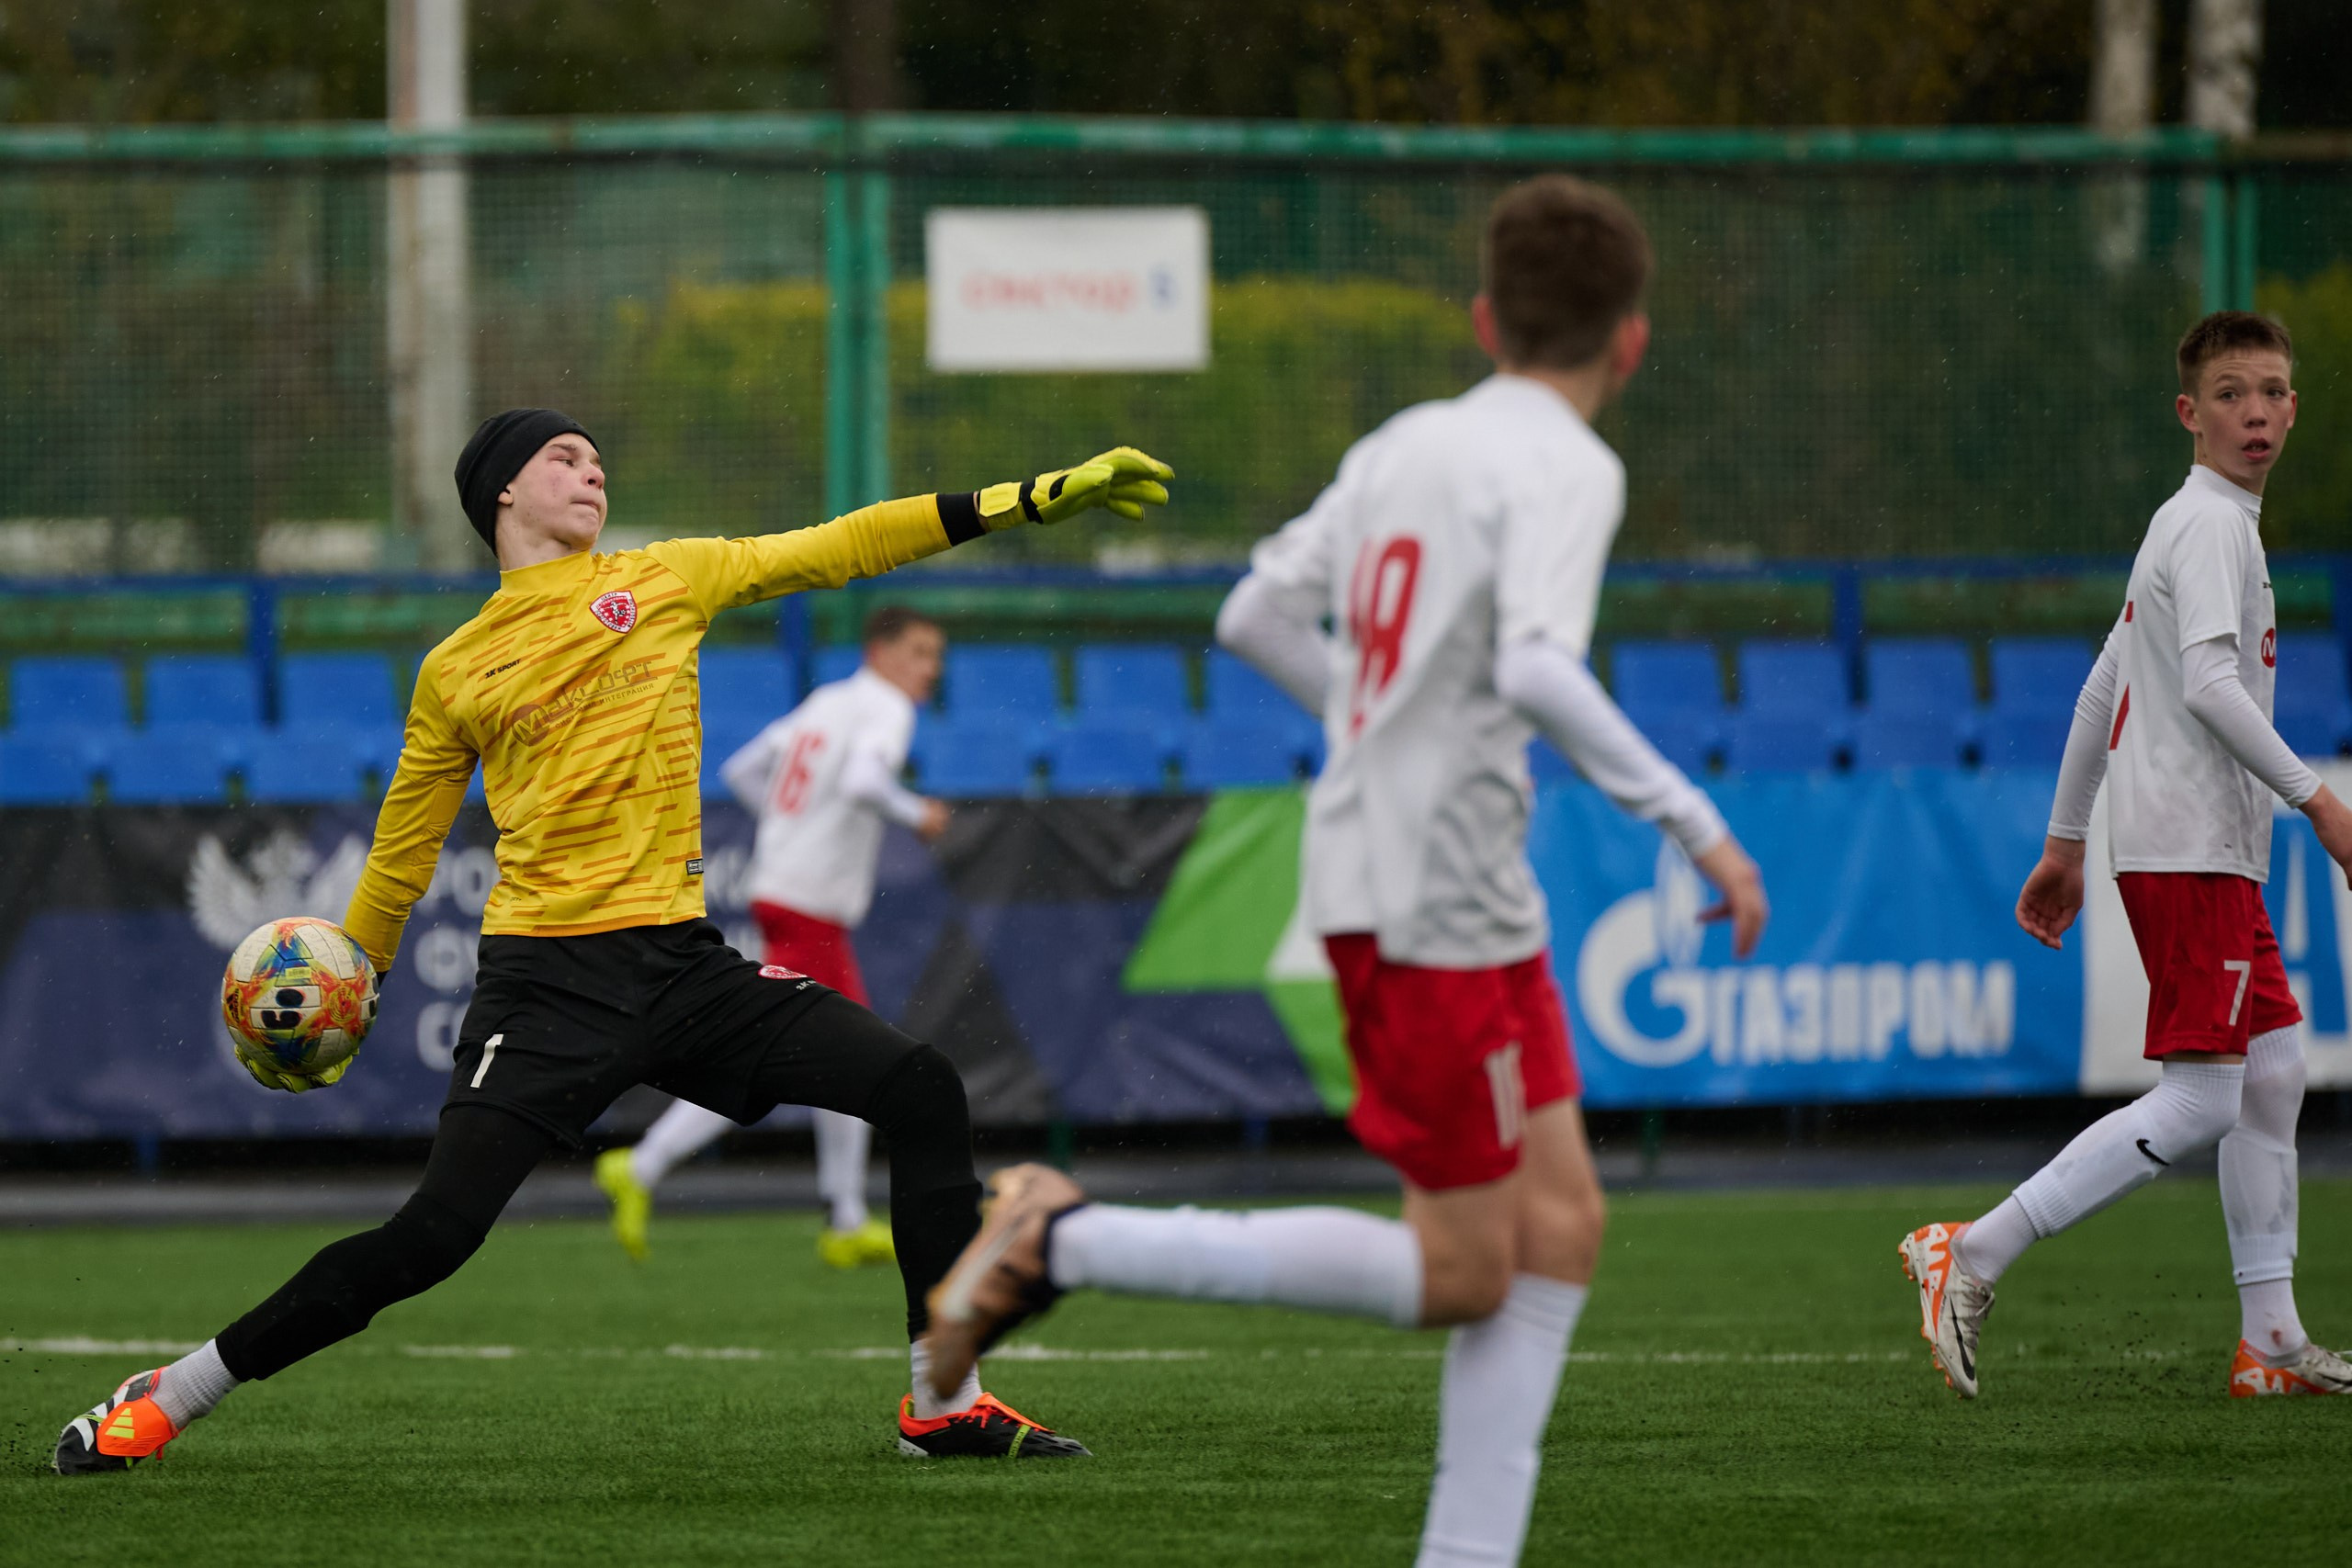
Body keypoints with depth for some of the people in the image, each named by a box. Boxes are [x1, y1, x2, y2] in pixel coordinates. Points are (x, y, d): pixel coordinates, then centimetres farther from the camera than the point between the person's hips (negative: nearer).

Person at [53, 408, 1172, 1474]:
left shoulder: (667, 580, 12)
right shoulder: (455, 672, 8)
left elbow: (838, 550, 10)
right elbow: (405, 845, 19)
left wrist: (1034, 500, 6)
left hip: (680, 965, 3)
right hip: (545, 980, -3)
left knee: (922, 1093, -11)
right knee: (432, 1238, -16)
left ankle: (944, 1403, -3)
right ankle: (164, 1401, -4)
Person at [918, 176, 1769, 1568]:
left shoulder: (1404, 447, 11)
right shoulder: (1567, 469, -12)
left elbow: (1258, 618, 18)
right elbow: (1536, 669, -28)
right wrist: (1691, 821, -23)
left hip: (1373, 866, 9)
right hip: (1438, 897, -9)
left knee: (1560, 1224, 8)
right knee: (1459, 1277, -2)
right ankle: (1066, 1242, -3)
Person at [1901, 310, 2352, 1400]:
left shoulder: (2191, 525, 20)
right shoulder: (2212, 525, -11)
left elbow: (2104, 686, 23)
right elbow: (2208, 685, -24)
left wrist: (2064, 841, 25)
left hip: (2216, 856, 10)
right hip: (2188, 849, -10)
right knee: (2199, 1101, -13)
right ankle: (1974, 1256, -16)